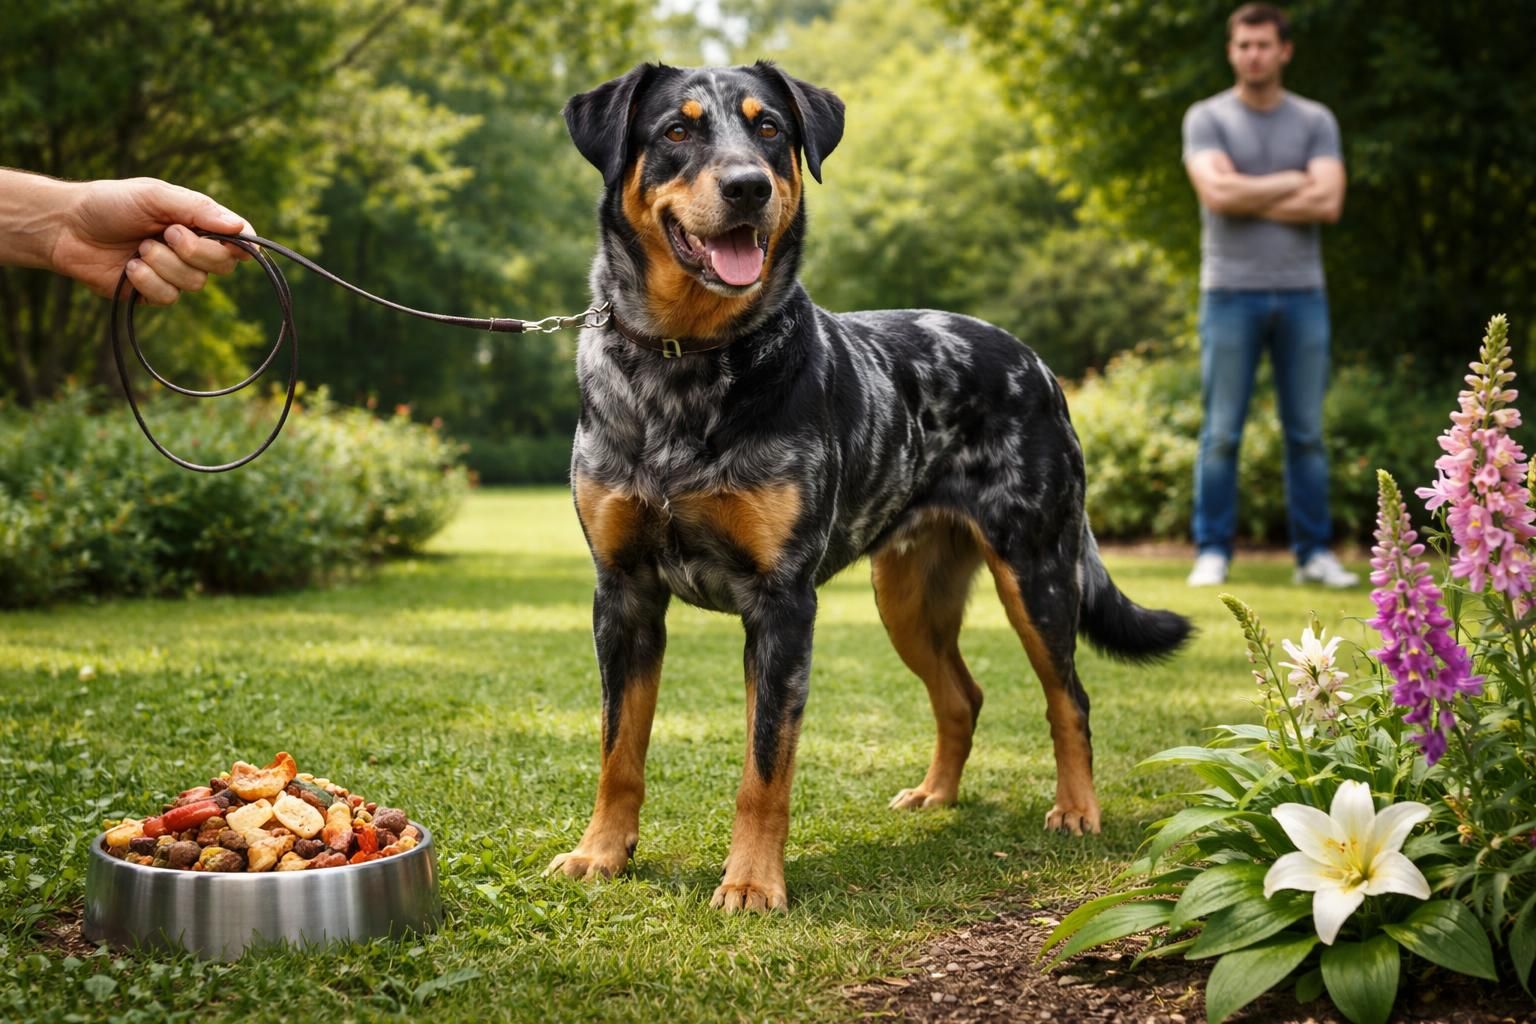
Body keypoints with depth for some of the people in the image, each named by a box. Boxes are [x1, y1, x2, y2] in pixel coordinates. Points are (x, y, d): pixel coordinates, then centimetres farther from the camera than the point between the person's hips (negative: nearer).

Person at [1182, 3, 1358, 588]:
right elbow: (1217, 193, -14)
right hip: (1231, 292, -2)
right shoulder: (1207, 118, 3)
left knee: (1307, 432, 5)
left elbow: (1328, 204, -6)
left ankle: (1314, 553, 12)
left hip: (1301, 293, 2)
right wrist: (1290, 182, -4)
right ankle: (1212, 552, 6)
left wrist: (1248, 198, -7)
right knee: (1221, 433, -1)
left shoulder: (1315, 122, 9)